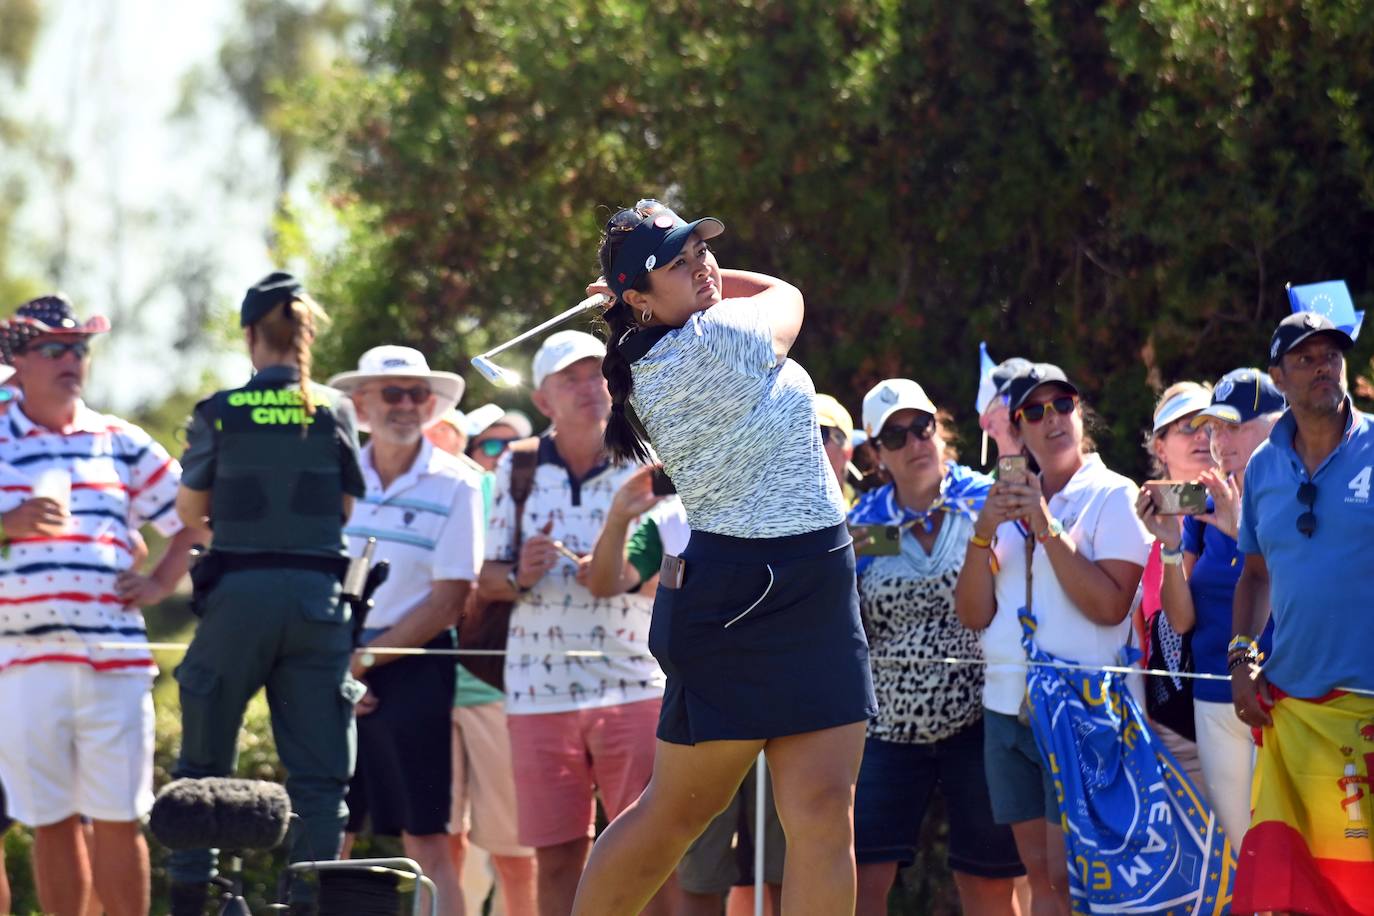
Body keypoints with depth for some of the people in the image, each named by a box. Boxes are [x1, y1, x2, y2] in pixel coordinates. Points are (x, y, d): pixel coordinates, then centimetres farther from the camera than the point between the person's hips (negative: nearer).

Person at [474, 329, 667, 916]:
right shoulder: (517, 470, 10)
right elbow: (487, 580, 12)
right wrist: (520, 576, -10)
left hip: (635, 685, -2)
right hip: (540, 687, 2)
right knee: (556, 856, 3)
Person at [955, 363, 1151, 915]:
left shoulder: (1113, 497, 0)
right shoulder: (1010, 502, 16)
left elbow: (1109, 606, -12)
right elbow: (973, 614, 9)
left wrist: (1050, 530, -14)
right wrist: (984, 534, -5)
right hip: (1006, 705, 6)